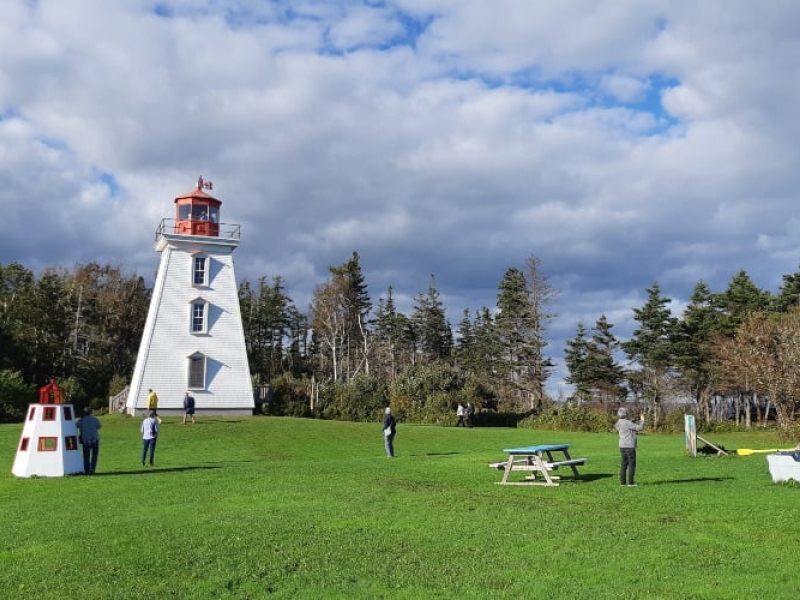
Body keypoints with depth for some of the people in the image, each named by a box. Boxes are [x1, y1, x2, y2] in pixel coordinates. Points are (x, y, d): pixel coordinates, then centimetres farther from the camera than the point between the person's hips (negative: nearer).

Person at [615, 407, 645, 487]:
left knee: (624, 464, 10)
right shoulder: (627, 423, -17)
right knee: (632, 464, -1)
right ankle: (630, 482, -2)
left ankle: (622, 482, 9)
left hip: (622, 446, 8)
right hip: (629, 446, -8)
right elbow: (640, 428, -16)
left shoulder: (619, 422, 8)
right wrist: (642, 420, 1)